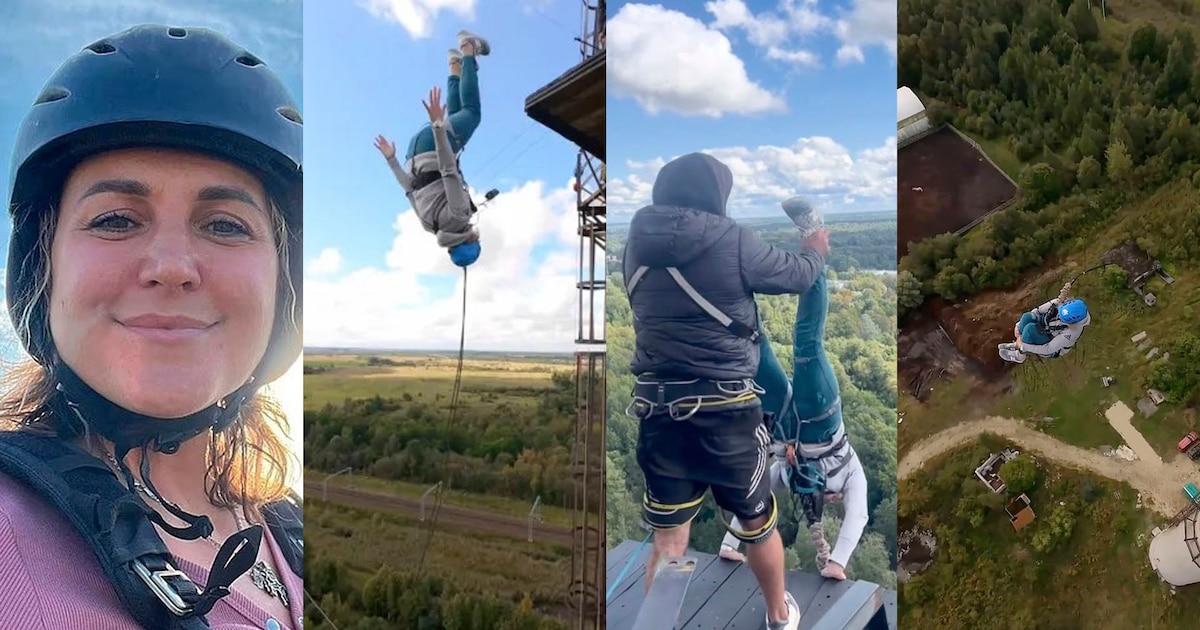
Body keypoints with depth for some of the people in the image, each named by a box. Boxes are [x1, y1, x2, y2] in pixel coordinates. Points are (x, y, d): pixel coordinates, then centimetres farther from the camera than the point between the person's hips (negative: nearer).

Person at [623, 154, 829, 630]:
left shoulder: (639, 246, 1)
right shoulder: (731, 241, -11)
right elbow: (798, 276, 3)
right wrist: (816, 250, 27)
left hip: (658, 408, 3)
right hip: (726, 408, -2)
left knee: (667, 541, 11)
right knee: (757, 523, 21)